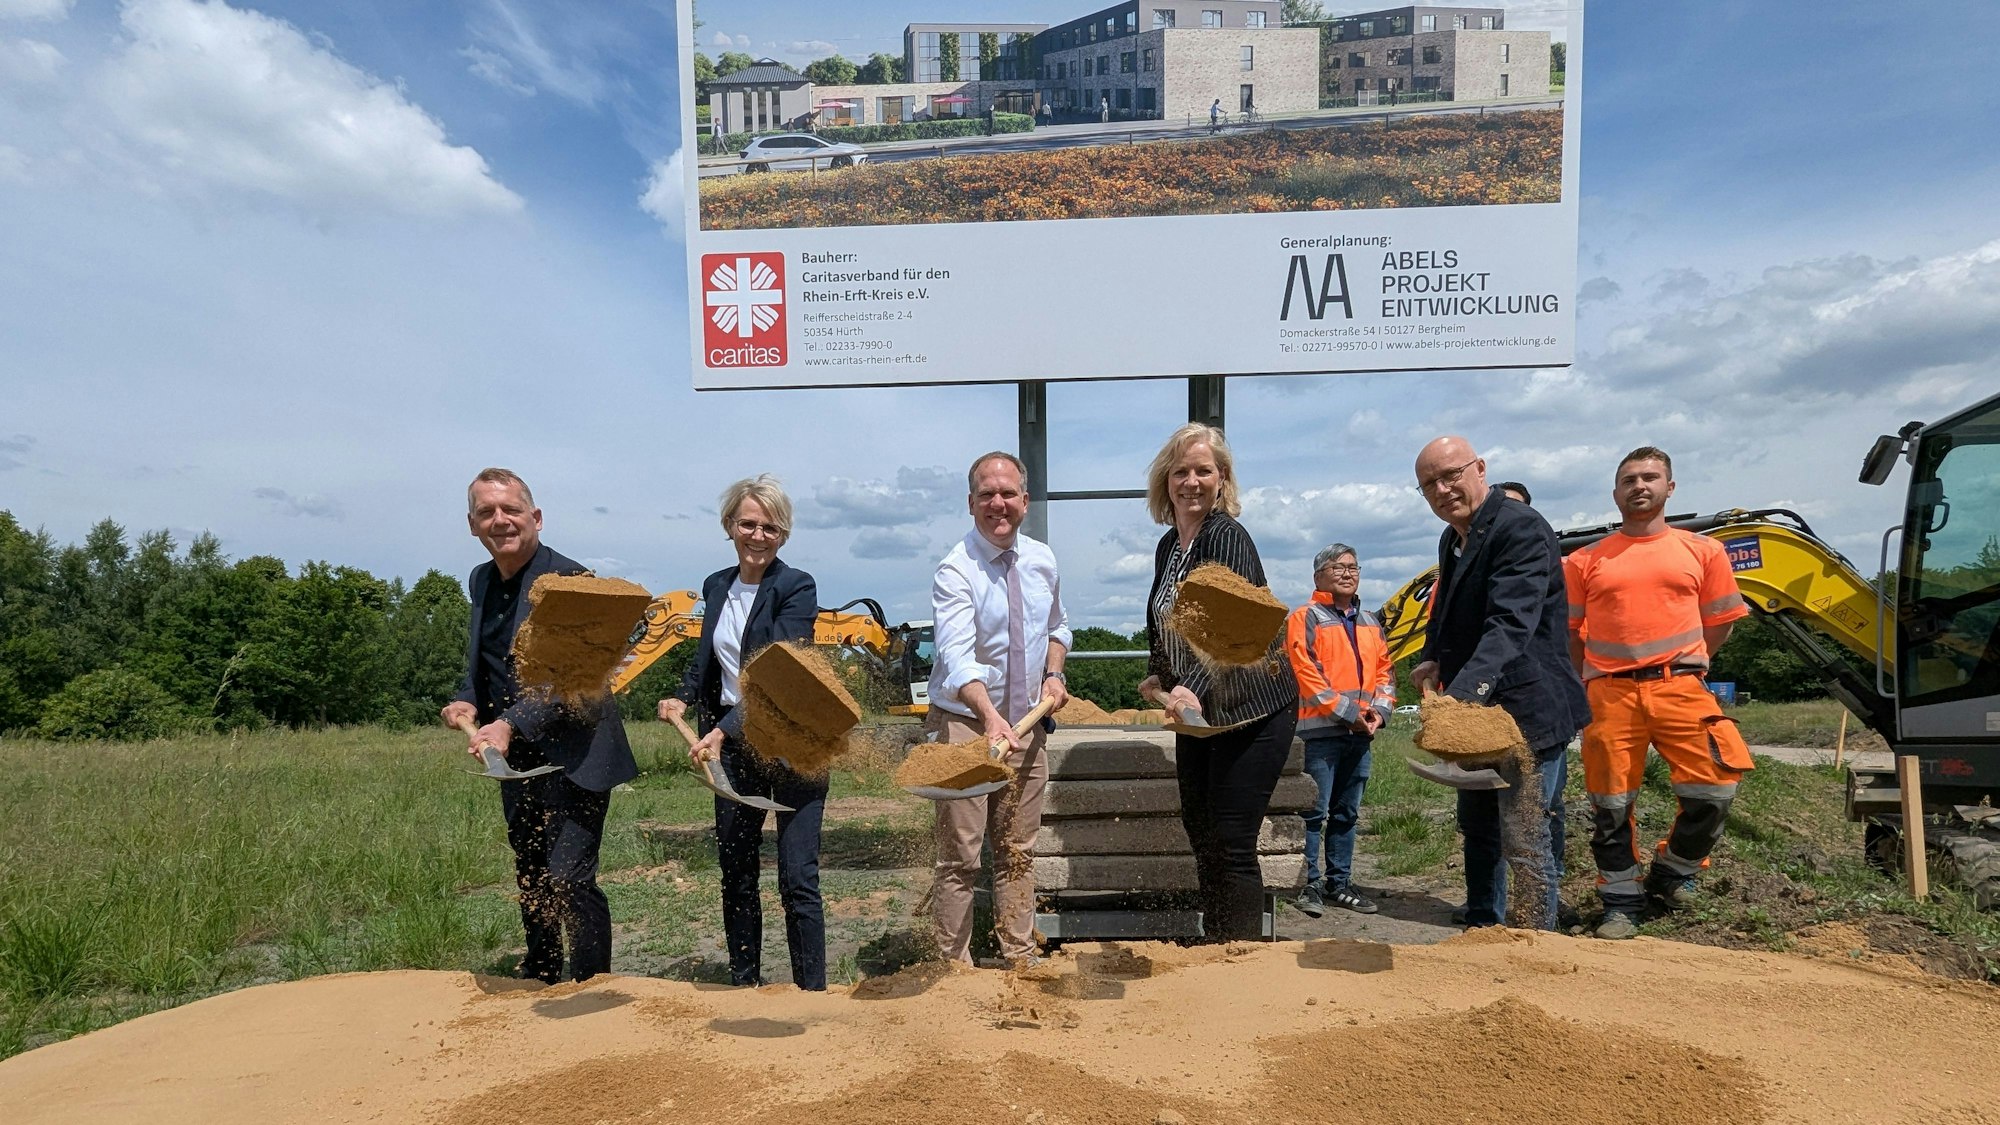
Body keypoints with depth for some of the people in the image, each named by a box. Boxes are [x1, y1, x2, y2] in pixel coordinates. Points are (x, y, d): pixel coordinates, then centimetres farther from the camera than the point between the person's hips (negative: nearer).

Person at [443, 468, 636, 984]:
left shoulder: (569, 580, -16)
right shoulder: (481, 580, 8)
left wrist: (512, 724, -34)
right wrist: (466, 700, -1)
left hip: (571, 757, -8)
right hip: (515, 760, 8)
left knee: (568, 879, -11)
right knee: (530, 879, 20)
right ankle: (538, 983, 38)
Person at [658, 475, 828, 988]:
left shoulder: (797, 587, -11)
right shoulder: (716, 586, 9)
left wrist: (724, 730, -29)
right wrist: (684, 698, 0)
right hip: (732, 750, 6)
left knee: (798, 879, -6)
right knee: (735, 874, 13)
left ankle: (812, 993, 6)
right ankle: (745, 987, 28)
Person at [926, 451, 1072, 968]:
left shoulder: (1042, 561, 5)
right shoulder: (956, 570, -16)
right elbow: (957, 655, -31)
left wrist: (1054, 674, 3)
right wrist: (990, 716, -46)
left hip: (1027, 723, 6)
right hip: (967, 723, -5)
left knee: (1018, 853, 14)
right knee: (960, 857, -1)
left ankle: (1020, 960, 24)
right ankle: (954, 965, 10)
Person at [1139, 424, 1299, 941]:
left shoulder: (1227, 537, -17)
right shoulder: (1168, 546, 8)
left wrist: (1195, 689, -44)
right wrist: (1159, 678, 17)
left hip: (1252, 710, -9)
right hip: (1197, 710, 9)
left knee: (1231, 846, -8)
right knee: (1199, 832, 14)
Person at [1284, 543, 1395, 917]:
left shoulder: (1370, 622, 18)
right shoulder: (1305, 618, -4)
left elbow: (1385, 669, 18)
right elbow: (1307, 674, -12)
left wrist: (1379, 710, 0)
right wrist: (1347, 713, -15)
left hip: (1361, 733, 7)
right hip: (1320, 732, -7)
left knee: (1347, 813, 12)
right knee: (1314, 812, -5)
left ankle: (1339, 883, 20)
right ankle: (1310, 884, 2)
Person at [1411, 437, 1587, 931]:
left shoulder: (1521, 528, -20)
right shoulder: (1451, 540, 10)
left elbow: (1511, 625, -32)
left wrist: (1461, 694, -44)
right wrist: (1434, 659, 1)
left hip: (1528, 709, -10)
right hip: (1476, 708, 10)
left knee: (1525, 842, -7)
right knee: (1477, 826, 21)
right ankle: (1482, 930, 36)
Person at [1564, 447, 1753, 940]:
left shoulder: (1703, 551, 10)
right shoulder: (1586, 561, 9)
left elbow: (1720, 622, 16)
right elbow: (1569, 633, 13)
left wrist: (1679, 663, 10)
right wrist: (1585, 686, 7)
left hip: (1680, 687, 0)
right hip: (1609, 694, 0)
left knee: (1714, 789, -10)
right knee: (1611, 805, 2)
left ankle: (1671, 875, 17)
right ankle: (1621, 904, 17)